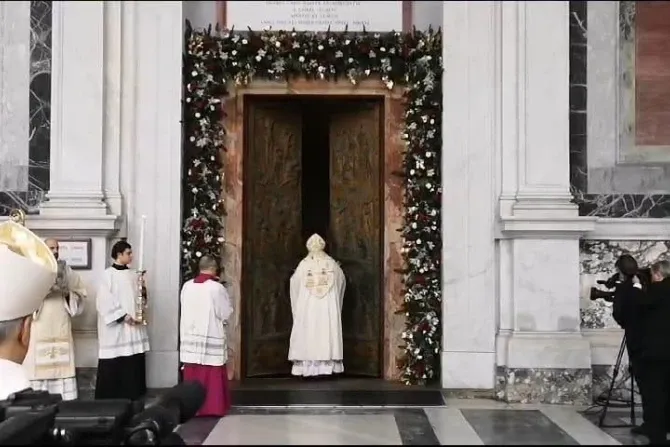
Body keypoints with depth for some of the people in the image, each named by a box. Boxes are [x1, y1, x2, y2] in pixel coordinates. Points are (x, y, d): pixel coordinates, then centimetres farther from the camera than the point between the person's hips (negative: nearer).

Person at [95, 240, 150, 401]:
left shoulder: (133, 275, 11)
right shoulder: (108, 275, -5)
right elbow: (105, 301, -11)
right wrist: (123, 316, -16)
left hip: (133, 326, 5)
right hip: (115, 327, -5)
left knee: (133, 365, 4)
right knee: (113, 367, -3)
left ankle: (132, 397, 11)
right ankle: (110, 398, 6)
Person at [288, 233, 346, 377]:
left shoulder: (304, 264, -2)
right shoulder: (332, 263, 2)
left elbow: (294, 282, 14)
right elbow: (342, 280, 19)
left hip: (307, 305, -1)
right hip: (328, 306, 1)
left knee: (308, 332, 0)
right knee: (327, 331, 2)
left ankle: (308, 365, -3)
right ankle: (327, 364, -1)